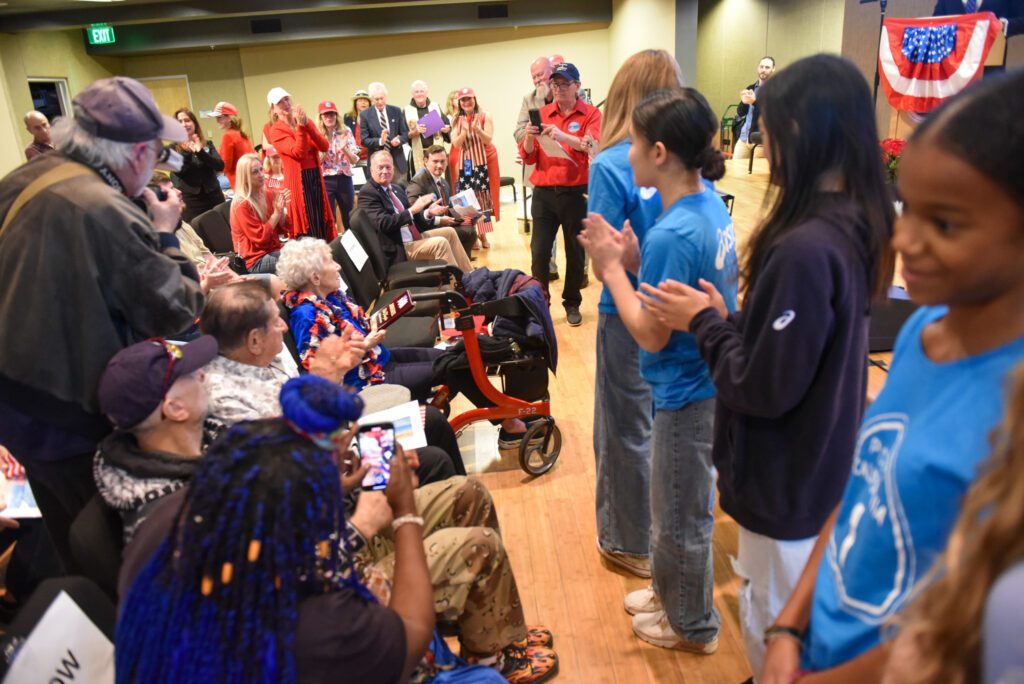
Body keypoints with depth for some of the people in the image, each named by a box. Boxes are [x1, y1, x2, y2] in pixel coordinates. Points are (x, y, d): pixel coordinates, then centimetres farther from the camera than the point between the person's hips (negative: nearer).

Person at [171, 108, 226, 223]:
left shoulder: (207, 144, 9)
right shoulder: (172, 149, 3)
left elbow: (220, 166, -5)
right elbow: (179, 171, -10)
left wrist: (200, 152, -17)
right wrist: (187, 153, -24)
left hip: (214, 197, 2)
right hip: (190, 201, -2)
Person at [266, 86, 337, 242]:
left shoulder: (306, 122, 12)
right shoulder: (276, 130, -4)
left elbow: (325, 147, -3)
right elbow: (298, 152, -19)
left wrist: (307, 125, -13)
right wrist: (300, 126, -19)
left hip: (316, 177, 5)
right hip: (298, 181, -5)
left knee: (322, 222, 9)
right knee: (308, 227, -4)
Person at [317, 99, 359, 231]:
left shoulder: (346, 132, 2)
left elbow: (354, 160, -3)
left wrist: (344, 149, -22)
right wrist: (324, 149, -20)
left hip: (344, 179, 1)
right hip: (325, 181, -1)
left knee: (349, 218, 11)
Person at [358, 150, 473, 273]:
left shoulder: (397, 188, 14)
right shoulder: (367, 193, -12)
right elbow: (383, 223, -24)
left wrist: (428, 212, -5)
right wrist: (413, 209, -24)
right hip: (398, 249, -9)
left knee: (449, 232, 11)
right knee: (440, 243, -22)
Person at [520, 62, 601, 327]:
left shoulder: (591, 114, 1)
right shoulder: (542, 114, 9)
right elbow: (528, 157, 5)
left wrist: (563, 136, -31)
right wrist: (530, 138, -16)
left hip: (576, 193, -2)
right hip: (543, 193, 2)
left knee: (575, 252, 8)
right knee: (539, 252, -3)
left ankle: (572, 304, 23)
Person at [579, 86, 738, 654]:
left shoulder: (672, 233, -28)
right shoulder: (710, 204, 0)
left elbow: (652, 334, -23)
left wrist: (613, 268, -15)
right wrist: (634, 260, -4)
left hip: (685, 392, -9)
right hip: (709, 378, 9)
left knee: (680, 515, 12)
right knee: (684, 504, 26)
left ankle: (691, 625, 35)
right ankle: (673, 592, 47)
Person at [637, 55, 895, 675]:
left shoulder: (804, 249, -29)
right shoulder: (856, 224, 0)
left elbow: (763, 388, -25)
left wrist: (705, 322, -12)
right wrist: (724, 318, 0)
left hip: (787, 486, -9)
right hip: (827, 469, 9)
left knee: (774, 636, 13)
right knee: (801, 626, 29)